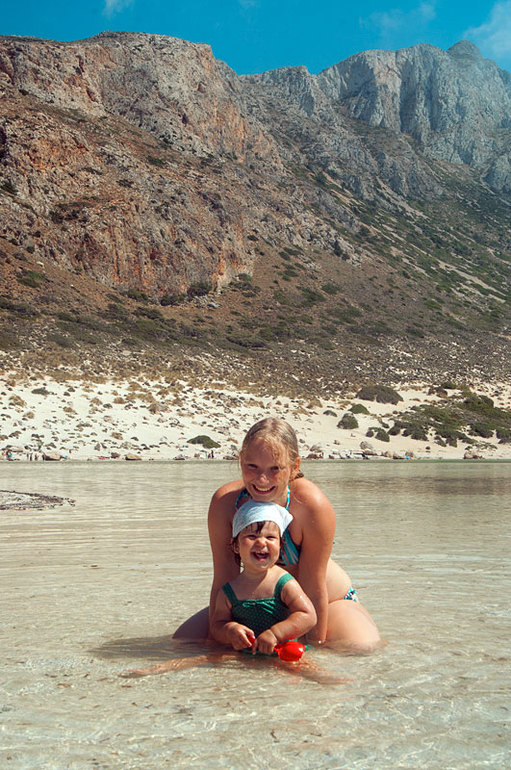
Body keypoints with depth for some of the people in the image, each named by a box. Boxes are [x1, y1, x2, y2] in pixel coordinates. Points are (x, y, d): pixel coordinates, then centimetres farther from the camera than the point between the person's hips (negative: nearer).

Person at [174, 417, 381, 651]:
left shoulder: (313, 505, -31)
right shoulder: (224, 501, -22)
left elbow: (314, 590, -25)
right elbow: (223, 580, -17)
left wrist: (315, 646, -21)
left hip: (329, 600, -2)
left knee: (361, 646, -28)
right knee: (185, 638, -8)